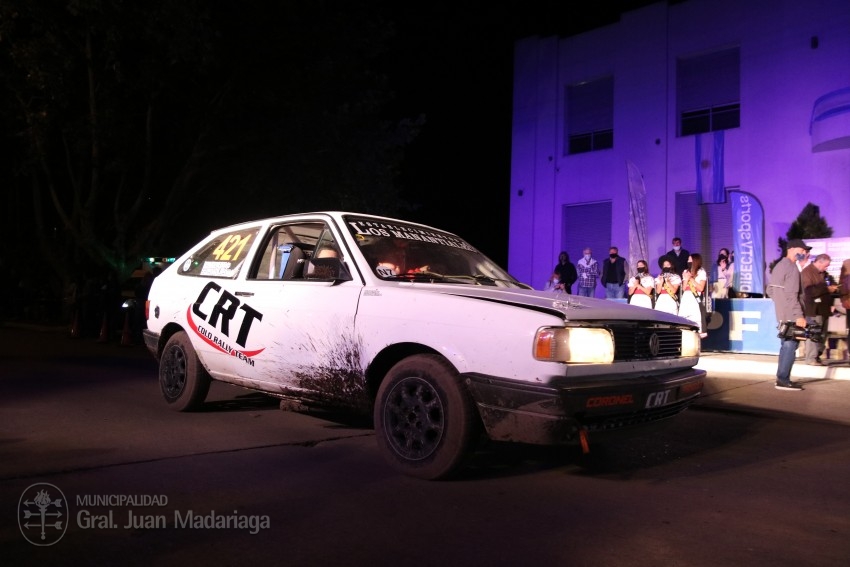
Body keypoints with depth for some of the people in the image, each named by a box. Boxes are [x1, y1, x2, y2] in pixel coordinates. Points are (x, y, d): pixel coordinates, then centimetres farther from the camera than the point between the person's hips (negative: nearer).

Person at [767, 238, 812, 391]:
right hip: (791, 315, -10)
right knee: (790, 345, -7)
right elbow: (791, 295, -21)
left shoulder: (779, 265, 15)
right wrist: (798, 315, -22)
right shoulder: (792, 267, -14)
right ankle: (783, 380, -6)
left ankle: (782, 378, 18)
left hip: (782, 314, 10)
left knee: (786, 345, 14)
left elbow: (770, 290, 19)